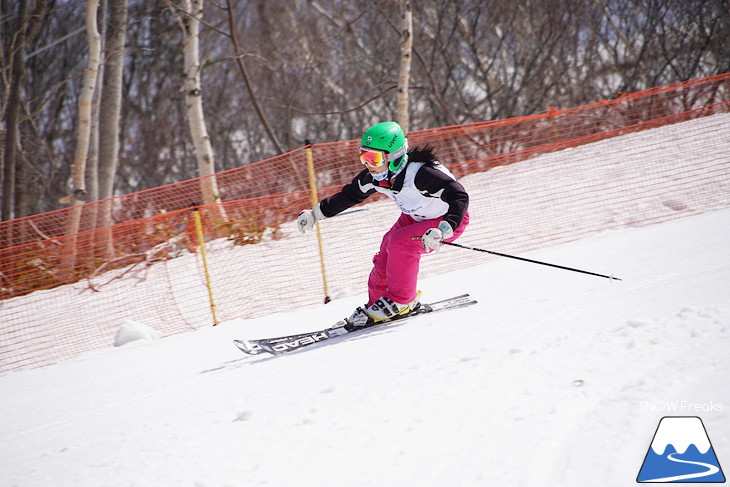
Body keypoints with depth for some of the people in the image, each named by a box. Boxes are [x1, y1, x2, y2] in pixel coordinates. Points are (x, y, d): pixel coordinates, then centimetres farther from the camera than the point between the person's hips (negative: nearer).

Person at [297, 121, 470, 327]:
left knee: (399, 242, -26)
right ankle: (377, 301, 15)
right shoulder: (373, 177, -15)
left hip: (451, 219, -7)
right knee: (386, 255, -6)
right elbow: (350, 195, 4)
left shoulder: (420, 174, -37)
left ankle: (400, 302, -11)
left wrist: (441, 231, -50)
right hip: (415, 217, 7)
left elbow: (460, 197, -38)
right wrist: (316, 214, 5)